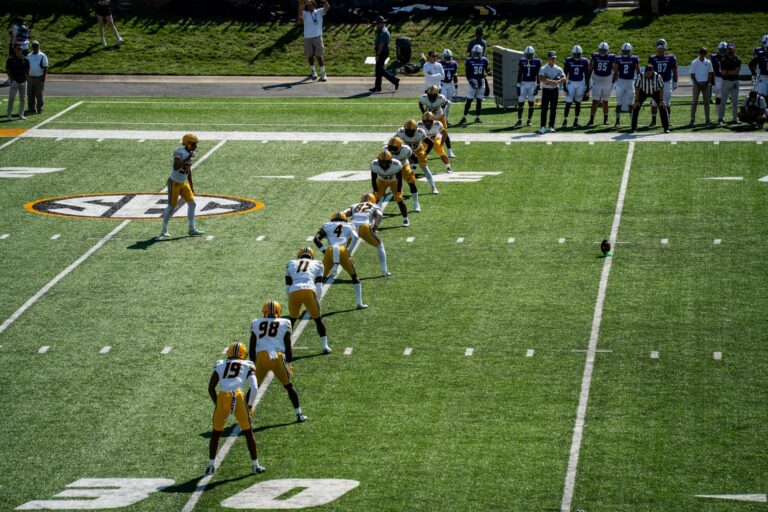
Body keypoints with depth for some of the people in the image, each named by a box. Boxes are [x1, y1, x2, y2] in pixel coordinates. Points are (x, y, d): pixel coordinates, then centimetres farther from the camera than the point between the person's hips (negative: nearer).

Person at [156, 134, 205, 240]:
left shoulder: (190, 153, 5)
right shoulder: (180, 152, -22)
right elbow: (176, 167, -37)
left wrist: (191, 185, 20)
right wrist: (187, 159, -38)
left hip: (184, 183, 8)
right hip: (174, 182, -8)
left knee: (192, 204, 4)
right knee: (171, 206, -5)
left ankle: (192, 229, 11)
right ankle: (164, 231, 4)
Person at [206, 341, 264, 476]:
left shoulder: (220, 365, 22)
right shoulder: (248, 366, 18)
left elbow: (211, 388, 16)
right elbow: (254, 388, 5)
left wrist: (217, 404, 26)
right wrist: (250, 405, 17)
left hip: (222, 397, 1)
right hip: (238, 397, -1)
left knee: (216, 433, 19)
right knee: (248, 432, 15)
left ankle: (211, 465, 19)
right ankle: (255, 465, 18)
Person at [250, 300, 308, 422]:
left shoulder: (256, 324, 16)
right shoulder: (284, 323, 11)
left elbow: (252, 348, 15)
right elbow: (288, 347, 10)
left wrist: (253, 363, 24)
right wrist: (289, 364, 18)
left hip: (261, 357, 1)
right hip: (278, 357, -1)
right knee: (289, 386, 14)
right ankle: (299, 415, 14)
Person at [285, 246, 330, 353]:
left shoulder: (291, 264, 28)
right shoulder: (317, 265, 24)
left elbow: (287, 287, 24)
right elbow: (319, 287, 17)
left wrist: (291, 301, 31)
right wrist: (317, 302, 26)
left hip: (294, 292, 1)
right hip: (309, 291, -1)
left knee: (292, 319, 23)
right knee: (318, 319, 17)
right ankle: (325, 346, 16)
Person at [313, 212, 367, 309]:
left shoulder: (326, 226, 25)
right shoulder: (349, 226, 25)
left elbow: (316, 239, 9)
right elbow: (355, 237, 3)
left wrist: (324, 251, 9)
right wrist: (349, 252, 6)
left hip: (330, 251, 0)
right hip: (343, 252, 0)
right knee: (354, 276, 21)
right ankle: (360, 303, 17)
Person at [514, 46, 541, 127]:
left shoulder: (537, 62, -2)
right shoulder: (522, 61, 2)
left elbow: (538, 75, 0)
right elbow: (519, 75, 5)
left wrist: (537, 86, -4)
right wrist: (518, 86, 1)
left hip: (532, 84, -1)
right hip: (523, 84, 1)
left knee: (531, 102, 5)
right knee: (520, 102, -4)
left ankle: (529, 121, 13)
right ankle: (519, 121, 4)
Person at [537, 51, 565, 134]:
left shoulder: (558, 69, 5)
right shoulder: (543, 69, -5)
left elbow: (564, 78, -4)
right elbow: (541, 79, -18)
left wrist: (557, 81, -22)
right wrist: (552, 81, -21)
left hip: (555, 90, 3)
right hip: (546, 90, -3)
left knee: (553, 109, 5)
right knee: (544, 108, -8)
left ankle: (551, 126, 11)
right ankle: (543, 126, -9)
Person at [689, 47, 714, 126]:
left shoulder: (708, 62, 5)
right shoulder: (694, 63, -1)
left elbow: (710, 74, 8)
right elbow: (692, 75, -1)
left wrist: (707, 83, -5)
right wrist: (697, 84, -10)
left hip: (706, 84, 2)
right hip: (697, 84, -2)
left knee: (706, 102, 3)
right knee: (694, 102, -4)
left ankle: (707, 119, 8)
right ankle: (692, 120, -4)